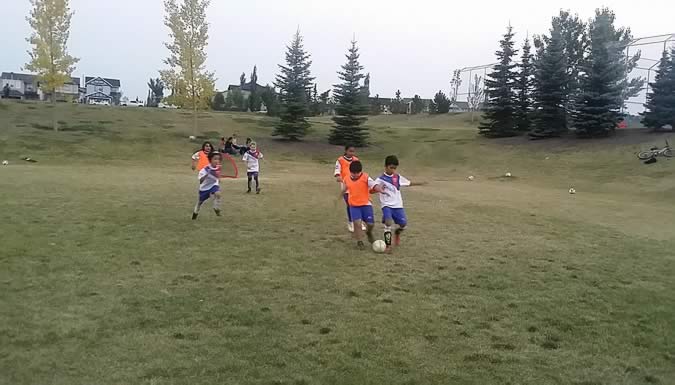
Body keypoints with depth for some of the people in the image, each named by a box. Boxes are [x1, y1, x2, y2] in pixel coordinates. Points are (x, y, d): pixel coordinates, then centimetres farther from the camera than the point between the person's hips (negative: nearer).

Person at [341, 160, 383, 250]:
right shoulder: (346, 179, 1)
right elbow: (343, 190, 20)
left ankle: (369, 233, 36)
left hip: (366, 204, -1)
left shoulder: (366, 178, -10)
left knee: (370, 223, -1)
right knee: (357, 222, -13)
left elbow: (374, 185, -22)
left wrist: (381, 190, -38)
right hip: (354, 206, 1)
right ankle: (359, 241, 5)